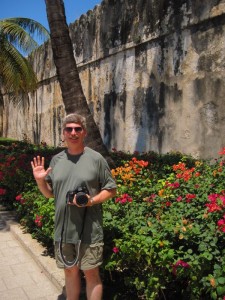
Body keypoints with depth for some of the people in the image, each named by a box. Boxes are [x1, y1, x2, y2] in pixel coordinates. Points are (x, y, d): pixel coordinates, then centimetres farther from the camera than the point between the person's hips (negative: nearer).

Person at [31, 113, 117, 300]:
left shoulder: (96, 158, -7)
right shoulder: (56, 160, 5)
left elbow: (111, 190, -3)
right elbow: (50, 193, 12)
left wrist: (92, 201, -19)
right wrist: (40, 180, -7)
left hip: (89, 230, -4)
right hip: (63, 228, 4)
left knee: (91, 273, 9)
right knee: (70, 271, 20)